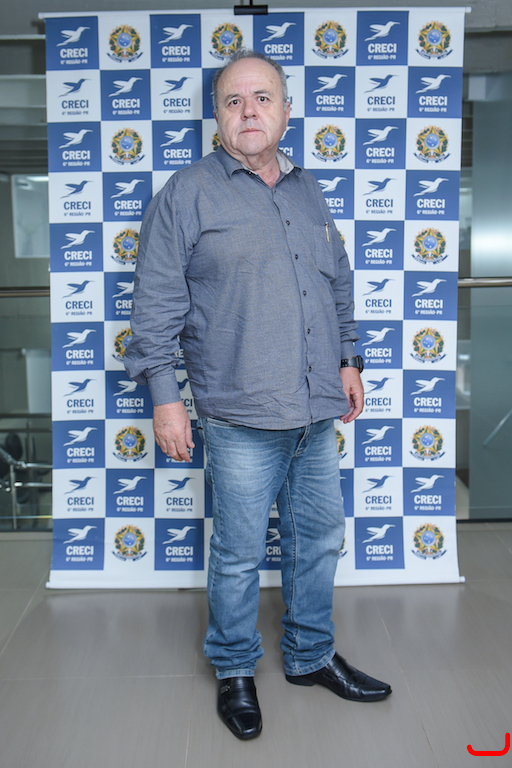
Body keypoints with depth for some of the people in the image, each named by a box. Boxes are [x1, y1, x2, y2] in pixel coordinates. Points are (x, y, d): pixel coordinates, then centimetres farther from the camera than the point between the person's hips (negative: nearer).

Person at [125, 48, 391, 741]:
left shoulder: (309, 191, 15)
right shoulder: (189, 193, -2)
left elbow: (339, 285, 23)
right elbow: (157, 303, -6)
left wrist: (348, 360, 17)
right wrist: (164, 395, -9)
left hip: (318, 413, 6)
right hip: (241, 420, -6)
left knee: (320, 539, 16)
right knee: (240, 554, 6)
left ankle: (311, 656, 38)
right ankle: (234, 670, 30)